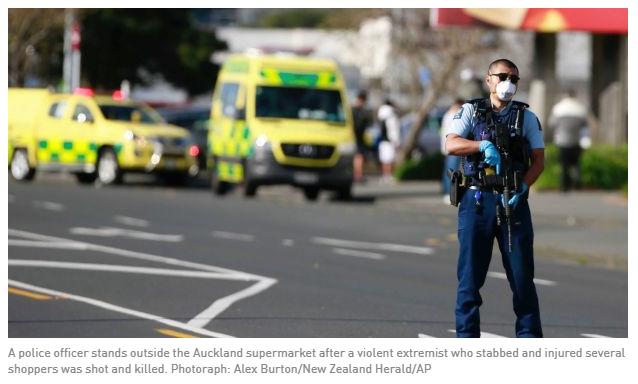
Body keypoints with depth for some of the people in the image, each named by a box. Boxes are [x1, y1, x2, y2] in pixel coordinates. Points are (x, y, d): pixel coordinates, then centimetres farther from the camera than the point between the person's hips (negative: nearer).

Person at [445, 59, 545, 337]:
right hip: (476, 201, -1)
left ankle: (529, 337, 6)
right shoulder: (471, 111, 7)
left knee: (522, 275, 0)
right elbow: (451, 144, -7)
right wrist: (484, 145, -24)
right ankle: (466, 339, 6)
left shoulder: (526, 117, 10)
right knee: (470, 275, 1)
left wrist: (522, 187, -13)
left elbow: (539, 160, 5)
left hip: (513, 202, 1)